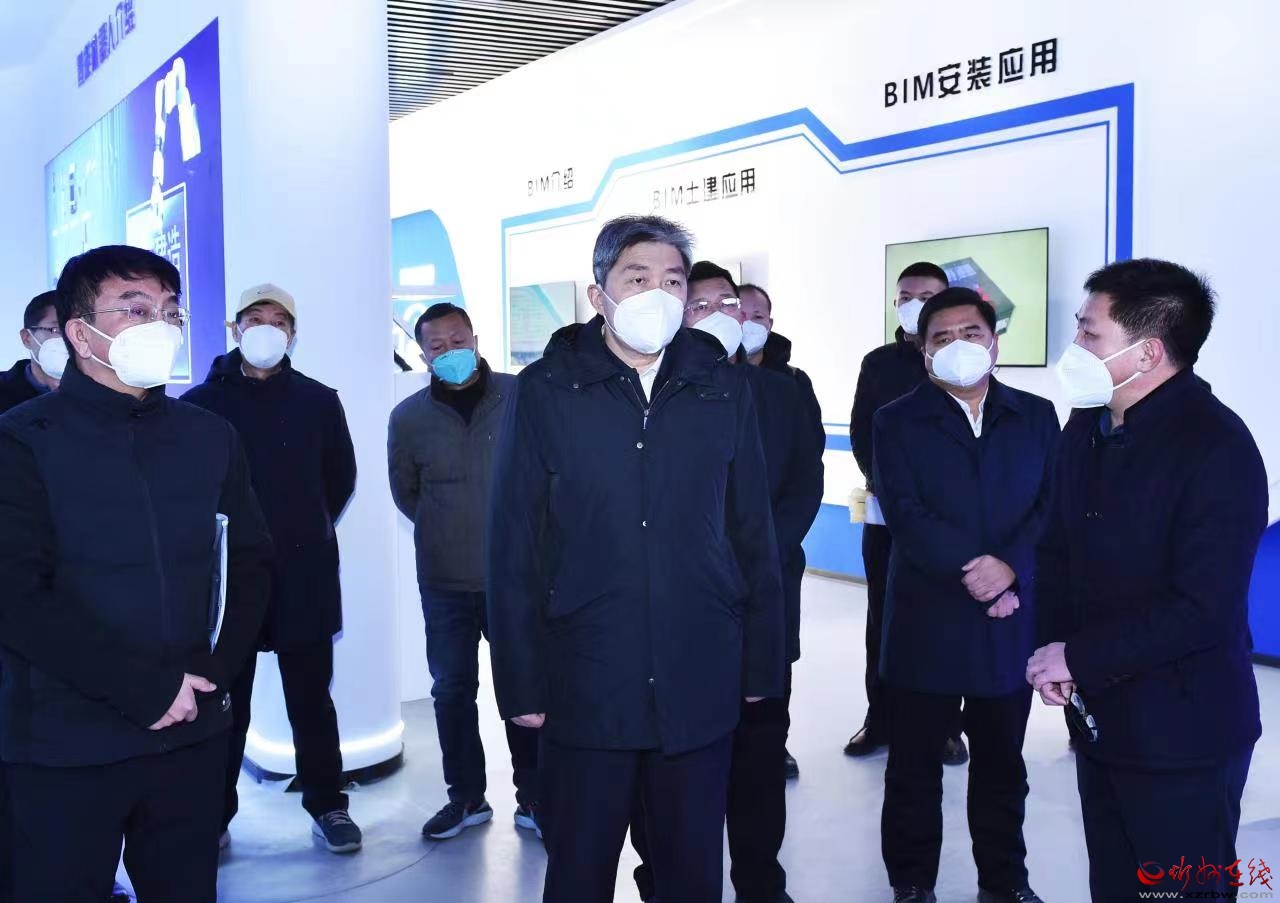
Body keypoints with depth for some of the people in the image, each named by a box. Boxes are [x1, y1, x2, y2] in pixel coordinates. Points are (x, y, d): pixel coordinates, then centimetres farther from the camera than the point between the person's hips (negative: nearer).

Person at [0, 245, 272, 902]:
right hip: (65, 749, -3)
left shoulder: (210, 438, 9)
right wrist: (150, 690, -15)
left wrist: (211, 674, -6)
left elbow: (251, 565, 10)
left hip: (192, 735, 4)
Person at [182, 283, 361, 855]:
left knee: (311, 698, 9)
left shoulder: (318, 401, 5)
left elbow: (341, 476, 14)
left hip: (304, 576, 1)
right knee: (224, 701, 6)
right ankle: (214, 814, 19)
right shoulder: (202, 402, 0)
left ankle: (327, 806, 20)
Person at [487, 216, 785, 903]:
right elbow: (512, 547, -3)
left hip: (699, 685, 2)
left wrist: (761, 665, 5)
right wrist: (521, 681, -5)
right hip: (585, 685, -1)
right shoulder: (545, 390, -2)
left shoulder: (724, 388, 4)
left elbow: (753, 534, 6)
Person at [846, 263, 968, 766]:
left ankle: (946, 726, 9)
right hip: (886, 512, 2)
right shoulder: (878, 363, 10)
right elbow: (861, 432, 6)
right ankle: (880, 720, 16)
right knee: (883, 620, 7)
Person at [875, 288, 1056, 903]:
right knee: (916, 767, 9)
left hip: (1012, 622, 2)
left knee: (1003, 765, 15)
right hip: (926, 623, -2)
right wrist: (972, 570, -19)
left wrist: (1009, 568, -18)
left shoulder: (1036, 416, 7)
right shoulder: (896, 423, 0)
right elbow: (905, 516, -11)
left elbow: (1053, 506, -2)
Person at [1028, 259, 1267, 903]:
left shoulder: (1216, 446, -18)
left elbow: (1202, 609, -24)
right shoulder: (1086, 432, 7)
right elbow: (1059, 550, 12)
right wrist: (1054, 646, -5)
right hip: (1098, 718, 7)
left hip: (1181, 734, -7)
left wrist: (1078, 657, -18)